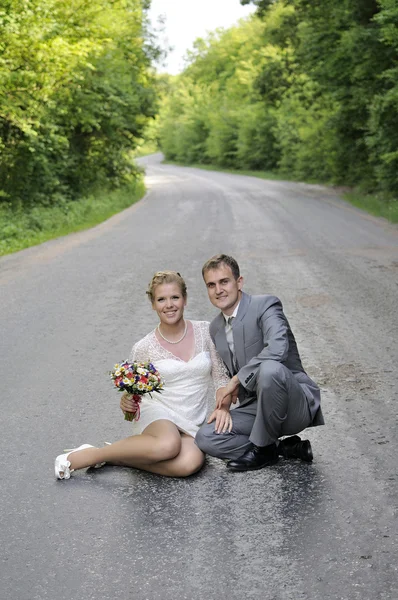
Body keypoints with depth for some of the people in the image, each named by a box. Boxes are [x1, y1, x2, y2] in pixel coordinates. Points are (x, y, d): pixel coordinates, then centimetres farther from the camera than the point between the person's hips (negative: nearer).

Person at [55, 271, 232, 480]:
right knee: (167, 445, -40)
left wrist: (223, 406, -11)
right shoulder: (143, 348, -1)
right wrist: (126, 403, -16)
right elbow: (132, 395, 7)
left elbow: (221, 376, 8)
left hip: (191, 426, 2)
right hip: (156, 415, -2)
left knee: (190, 462, -34)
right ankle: (87, 455, -20)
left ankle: (114, 455, -14)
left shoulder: (205, 331, 3)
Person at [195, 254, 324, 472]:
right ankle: (285, 447, -5)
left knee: (270, 369, -39)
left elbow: (278, 348, -30)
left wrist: (237, 380, -23)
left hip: (295, 405, -7)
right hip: (256, 406, 7)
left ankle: (263, 448, -16)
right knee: (205, 438, -13)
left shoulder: (265, 305, -11)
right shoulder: (216, 328, 13)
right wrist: (225, 396, 2)